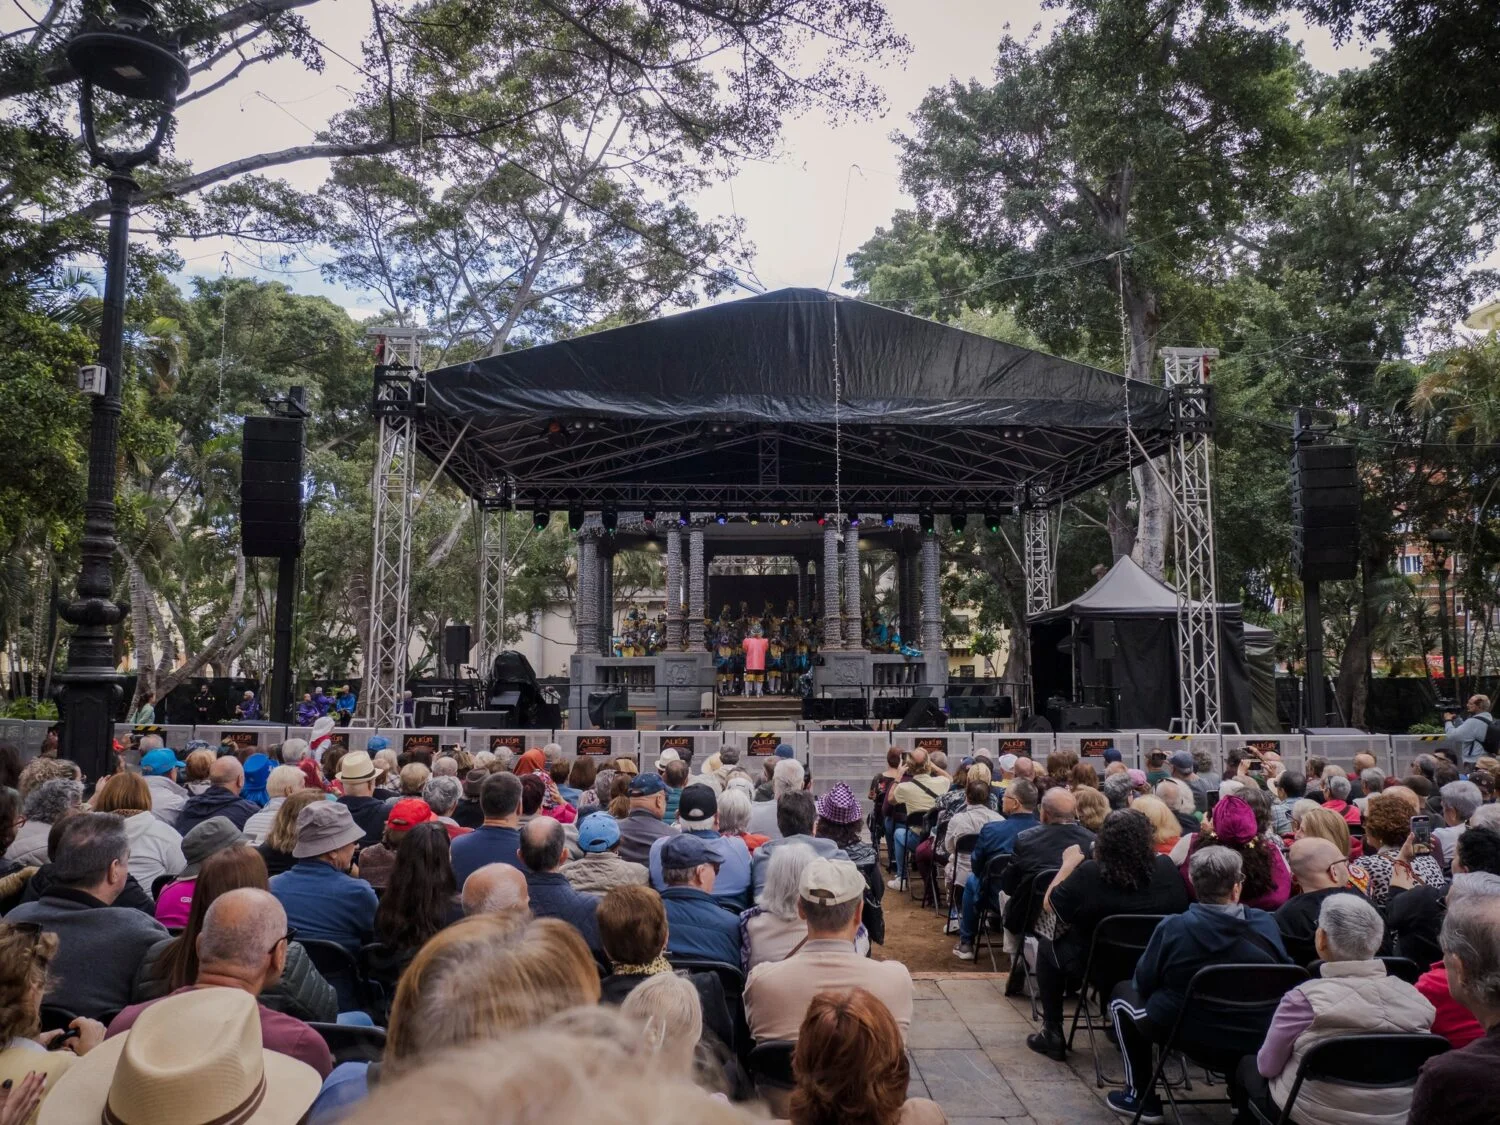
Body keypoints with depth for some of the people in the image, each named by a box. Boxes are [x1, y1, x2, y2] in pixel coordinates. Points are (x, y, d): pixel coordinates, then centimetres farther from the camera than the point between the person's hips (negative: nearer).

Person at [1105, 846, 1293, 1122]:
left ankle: (1142, 1098, 22)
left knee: (1123, 992, 22)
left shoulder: (1173, 927, -16)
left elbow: (1143, 984, -4)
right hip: (1255, 1039, 3)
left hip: (1183, 1034, -3)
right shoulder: (1267, 924, -8)